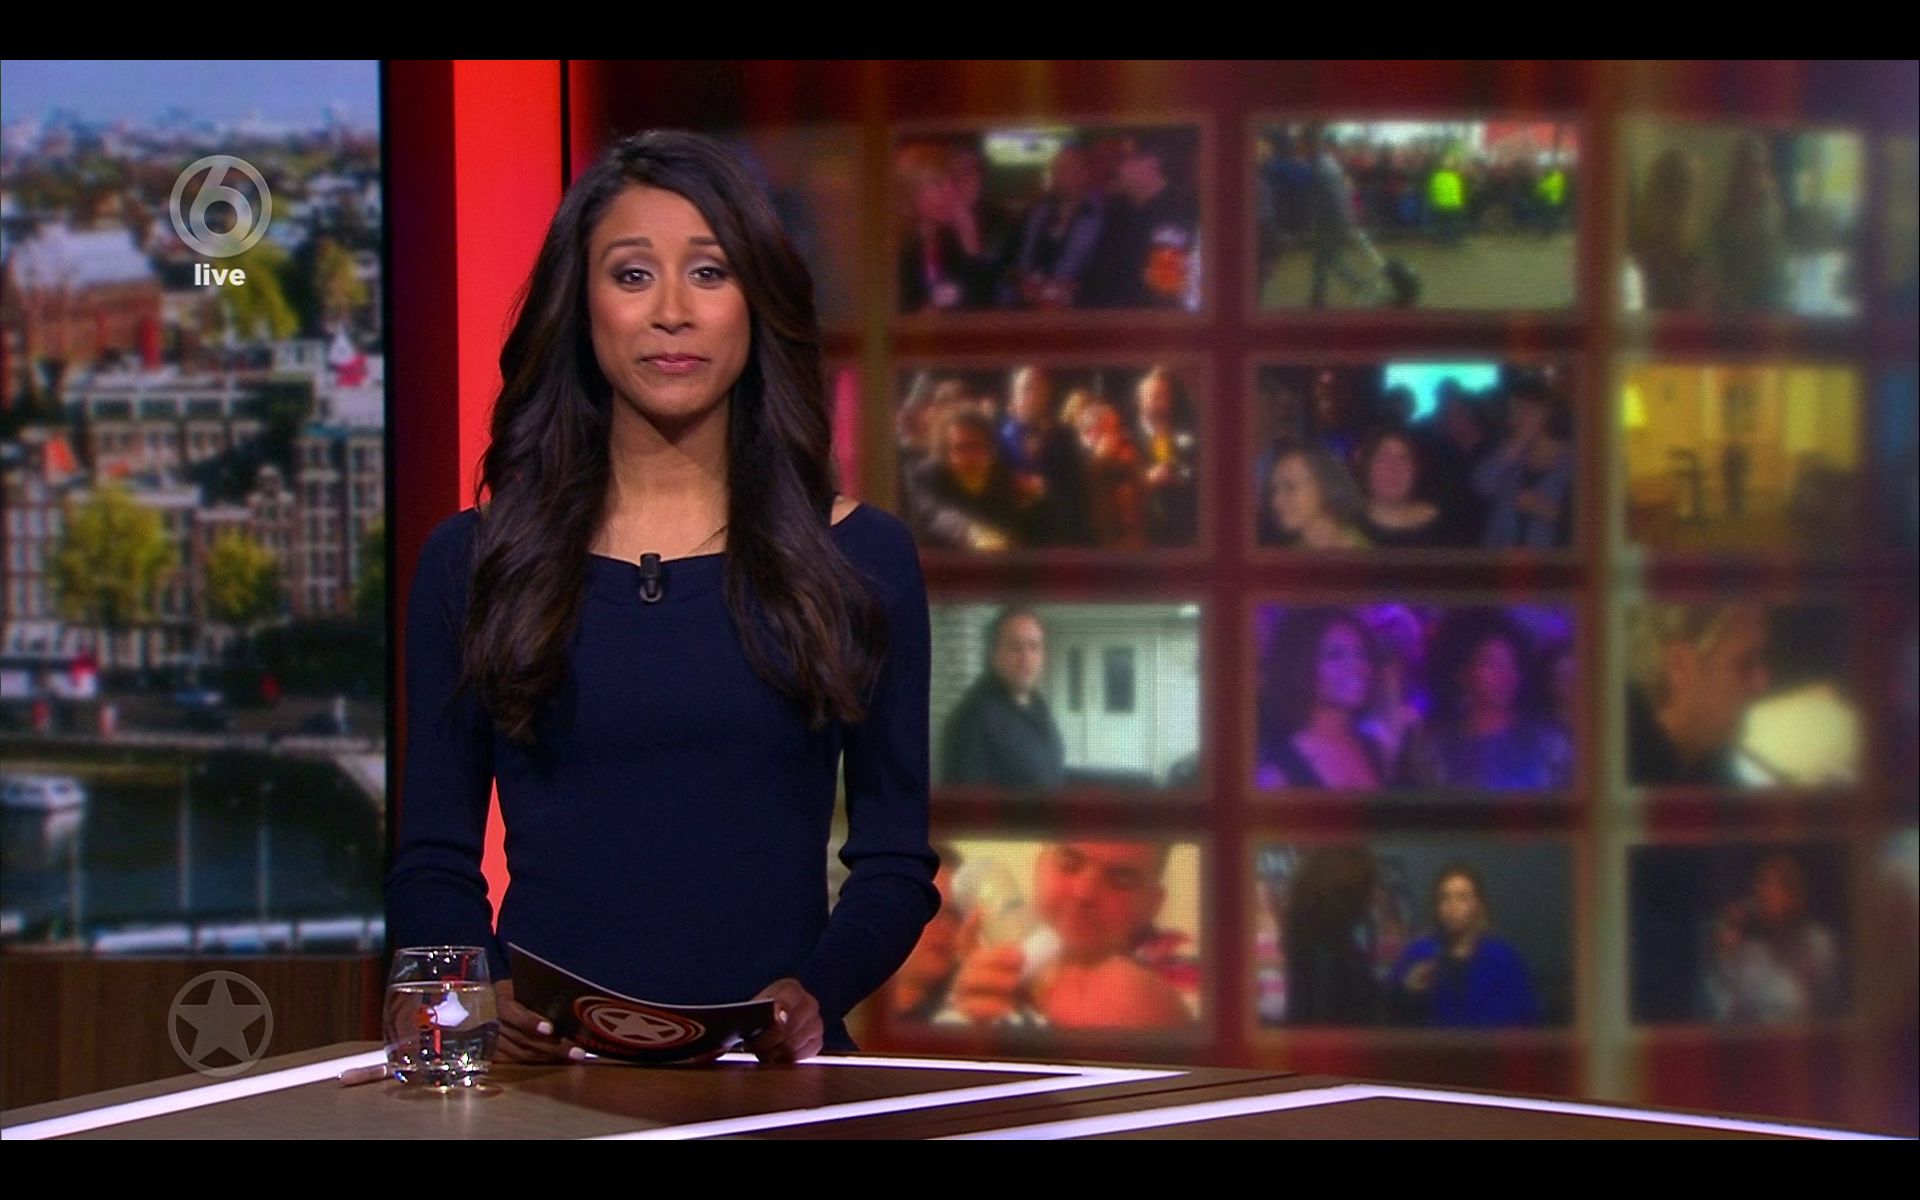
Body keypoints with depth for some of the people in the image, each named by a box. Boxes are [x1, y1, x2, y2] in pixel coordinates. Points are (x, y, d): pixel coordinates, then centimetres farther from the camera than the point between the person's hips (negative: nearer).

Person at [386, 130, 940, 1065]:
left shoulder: (860, 559, 10)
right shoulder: (471, 562, 10)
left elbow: (896, 864, 10)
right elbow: (431, 866, 10)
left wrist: (815, 995, -9)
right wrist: (486, 999, -10)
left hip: (769, 1070, 0)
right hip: (543, 1065, 0)